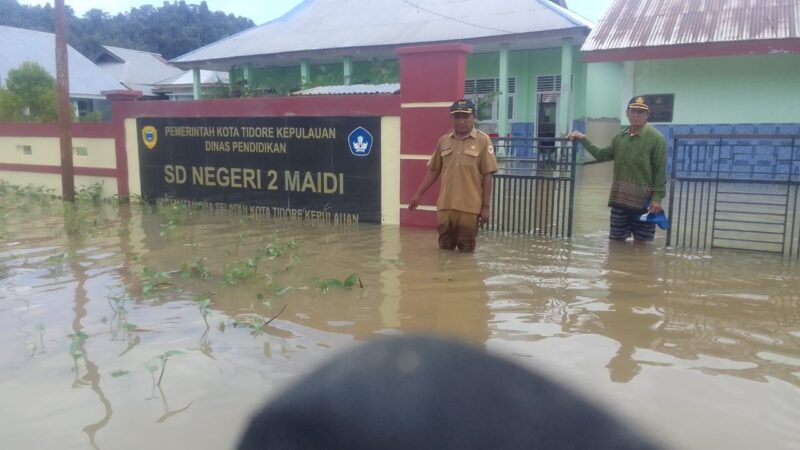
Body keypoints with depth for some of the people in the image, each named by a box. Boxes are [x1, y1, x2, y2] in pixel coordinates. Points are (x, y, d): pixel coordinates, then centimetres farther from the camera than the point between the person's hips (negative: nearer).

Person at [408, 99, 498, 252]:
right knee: (444, 249, 11)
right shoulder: (444, 140, 8)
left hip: (469, 208, -3)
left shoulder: (482, 140, -3)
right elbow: (433, 171, 14)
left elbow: (487, 176, -4)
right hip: (444, 206, 3)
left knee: (466, 250, 6)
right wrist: (417, 194, 9)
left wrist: (486, 207, -6)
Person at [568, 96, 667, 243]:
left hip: (643, 201, -5)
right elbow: (602, 155, 14)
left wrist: (657, 198, -16)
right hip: (619, 199, 5)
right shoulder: (620, 137, 8)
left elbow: (660, 171, -10)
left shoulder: (656, 138, -9)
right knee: (616, 240, 12)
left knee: (640, 243, 6)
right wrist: (584, 140, 5)